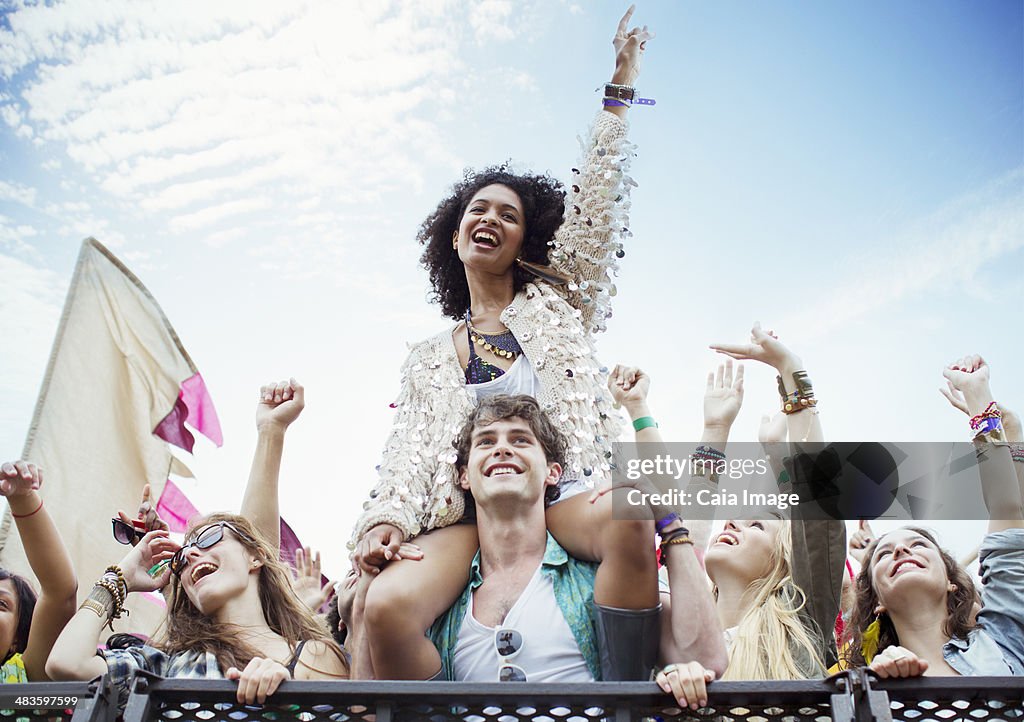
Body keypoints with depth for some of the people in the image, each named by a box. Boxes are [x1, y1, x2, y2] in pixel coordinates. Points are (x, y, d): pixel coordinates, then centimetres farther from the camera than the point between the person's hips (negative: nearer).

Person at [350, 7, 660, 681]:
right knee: (389, 605, -30)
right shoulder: (429, 358, 23)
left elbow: (597, 202, 14)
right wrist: (385, 517, -8)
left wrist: (622, 81, 12)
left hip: (565, 487, -1)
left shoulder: (554, 304, 19)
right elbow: (411, 447, 12)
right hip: (469, 506, 2)